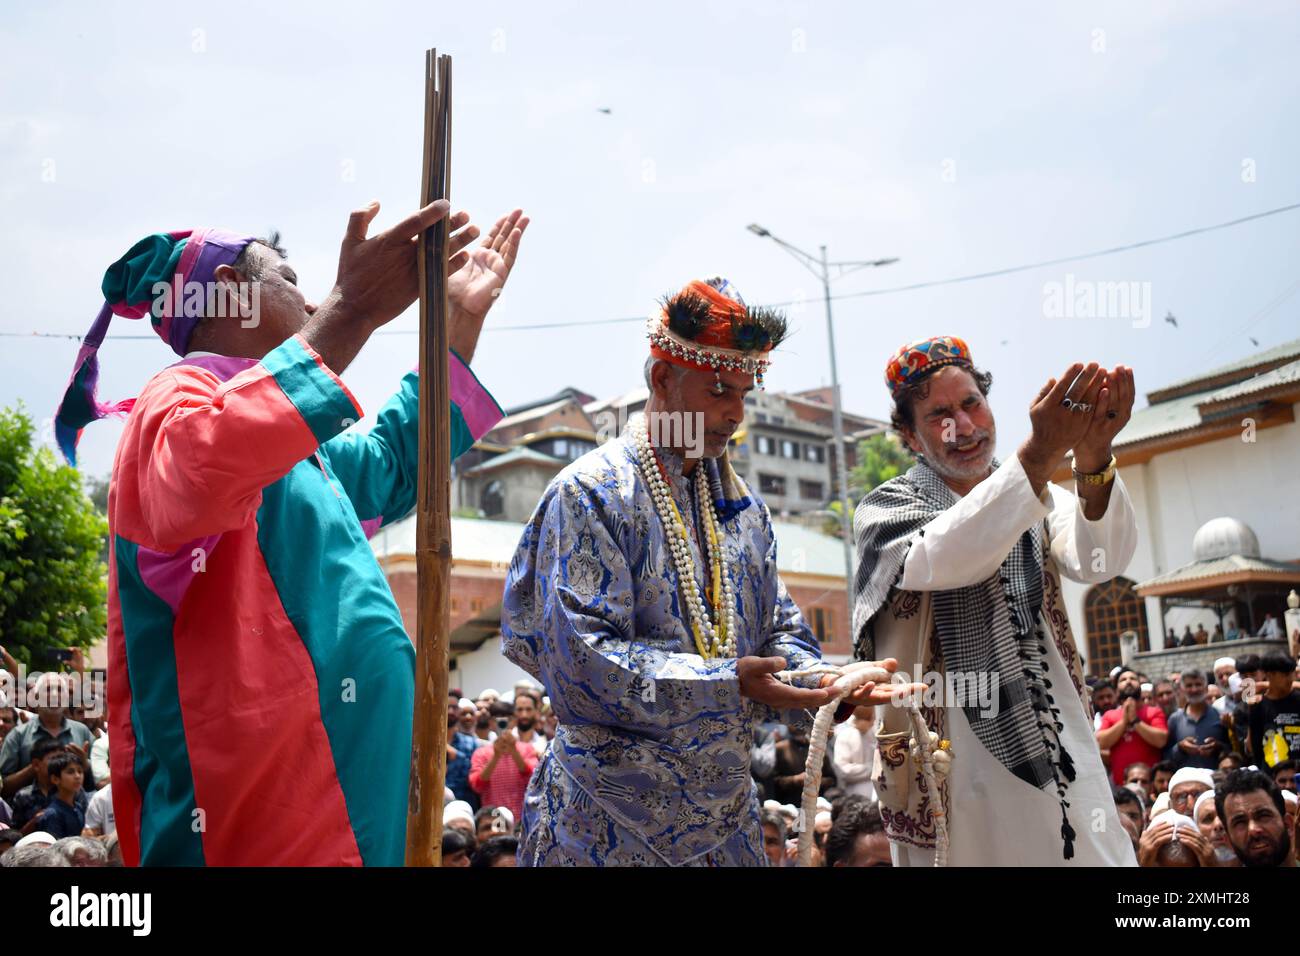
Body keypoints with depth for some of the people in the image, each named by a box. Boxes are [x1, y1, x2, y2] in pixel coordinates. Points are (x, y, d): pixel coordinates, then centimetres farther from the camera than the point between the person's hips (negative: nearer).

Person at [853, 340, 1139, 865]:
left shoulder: (1037, 499, 10)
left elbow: (1100, 560, -11)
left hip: (1059, 751, 3)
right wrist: (1040, 452, -31)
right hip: (958, 762, -3)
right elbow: (942, 560, -22)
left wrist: (1093, 458, -31)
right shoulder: (886, 509, 0)